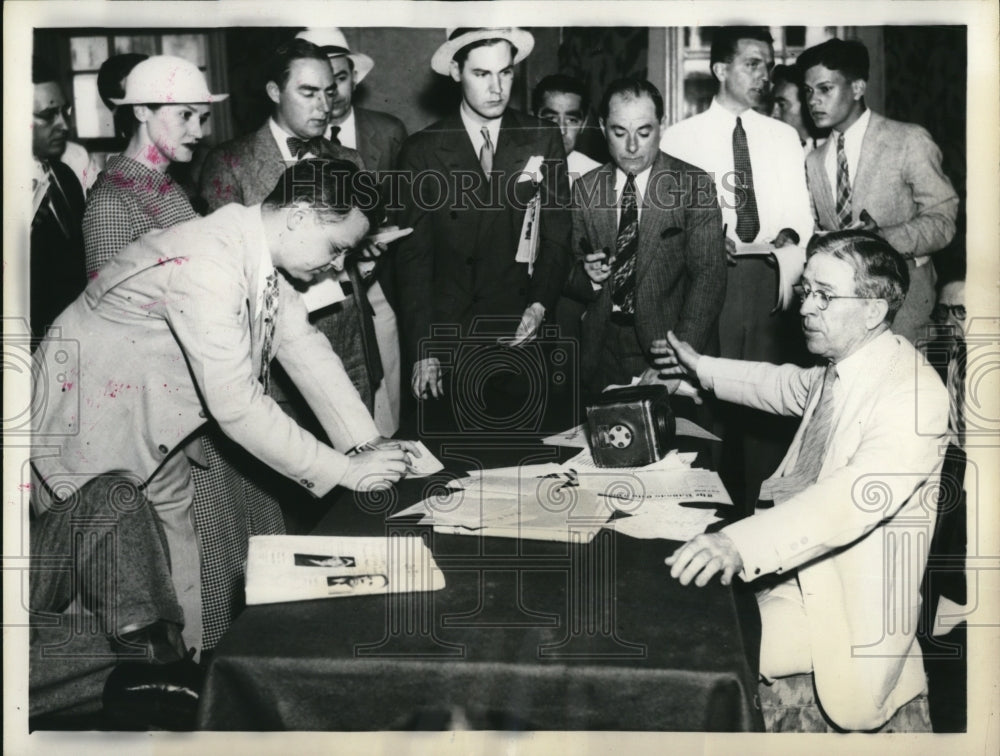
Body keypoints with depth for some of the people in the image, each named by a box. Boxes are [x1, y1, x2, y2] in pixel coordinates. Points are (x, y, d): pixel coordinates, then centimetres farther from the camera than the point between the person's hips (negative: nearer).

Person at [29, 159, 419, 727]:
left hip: (148, 431, 9)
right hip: (83, 421, -9)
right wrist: (342, 470, -30)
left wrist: (371, 444, -10)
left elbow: (307, 350, -2)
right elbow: (236, 406, -36)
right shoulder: (204, 265, -35)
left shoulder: (261, 255, -6)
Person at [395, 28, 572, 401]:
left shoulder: (542, 141, 1)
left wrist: (541, 303, -12)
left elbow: (557, 234, 4)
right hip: (447, 332, -1)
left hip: (521, 334, 1)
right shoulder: (422, 151, -2)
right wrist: (421, 351, -9)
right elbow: (413, 255, -3)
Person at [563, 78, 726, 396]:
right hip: (602, 353, 3)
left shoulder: (694, 184, -7)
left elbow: (709, 277, -14)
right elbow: (571, 275, 9)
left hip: (665, 343, -3)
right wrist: (587, 275, -15)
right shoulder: (585, 188, 4)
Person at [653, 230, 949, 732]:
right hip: (793, 559, 8)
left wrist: (742, 543, -50)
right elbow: (791, 385, 27)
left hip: (847, 603, -8)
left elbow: (859, 495, -38)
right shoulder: (841, 366, 4)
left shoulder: (913, 393, -25)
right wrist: (703, 369, 31)